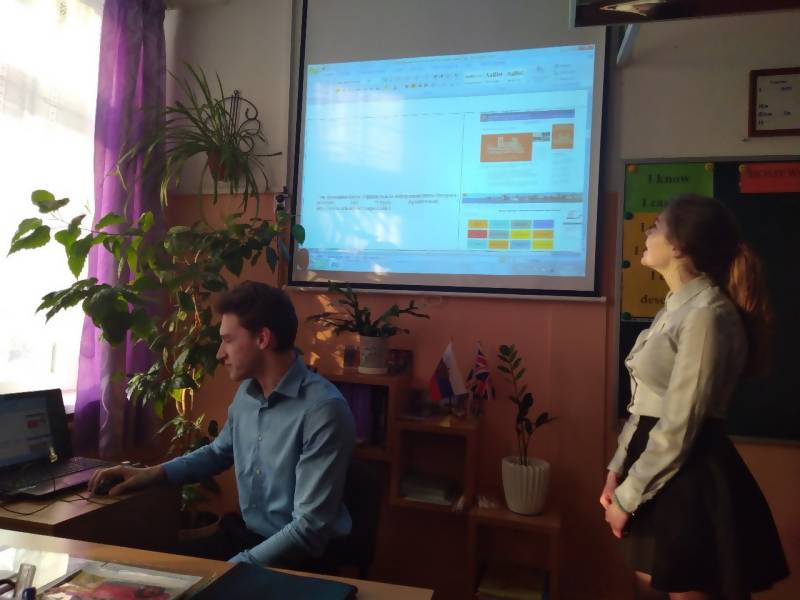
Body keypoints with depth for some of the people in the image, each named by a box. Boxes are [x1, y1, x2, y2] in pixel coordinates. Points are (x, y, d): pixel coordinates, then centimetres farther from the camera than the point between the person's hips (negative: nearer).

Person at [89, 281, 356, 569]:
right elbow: (218, 452, 22)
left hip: (300, 555, -7)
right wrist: (153, 473, 10)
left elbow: (310, 529, -26)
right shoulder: (246, 392, 2)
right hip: (245, 534, 7)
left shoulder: (324, 410, -26)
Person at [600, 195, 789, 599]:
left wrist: (627, 497, -14)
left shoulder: (707, 314, -19)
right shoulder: (677, 307, 11)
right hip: (657, 466, 9)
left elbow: (680, 426, -20)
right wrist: (617, 470, 8)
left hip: (688, 476, -9)